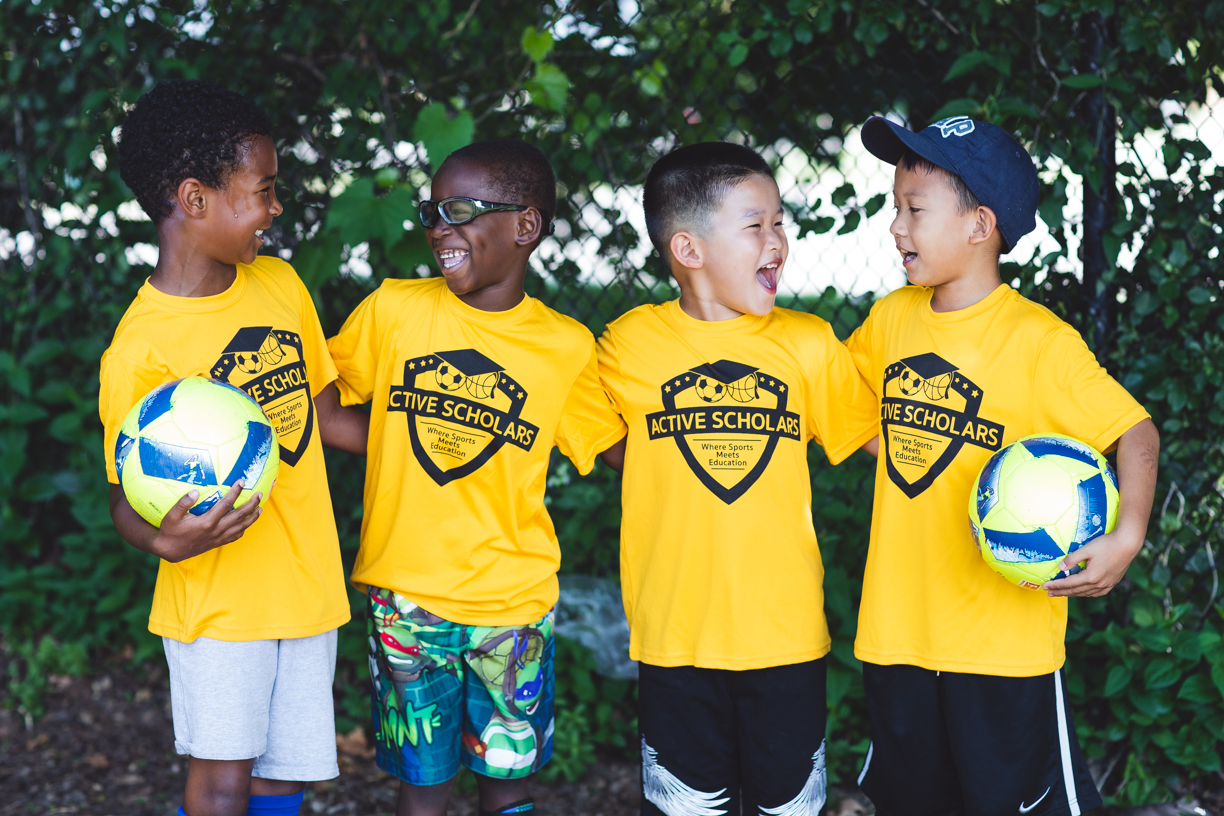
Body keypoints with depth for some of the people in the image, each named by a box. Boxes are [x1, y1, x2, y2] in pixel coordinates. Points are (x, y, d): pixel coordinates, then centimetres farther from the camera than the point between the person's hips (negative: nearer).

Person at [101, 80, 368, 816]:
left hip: (309, 583, 6)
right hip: (217, 595, -5)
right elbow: (129, 499, -10)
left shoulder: (280, 284, 4)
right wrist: (166, 538, -32)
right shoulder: (141, 349, -16)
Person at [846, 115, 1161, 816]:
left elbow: (1136, 430, -12)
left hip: (1004, 633, -5)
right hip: (896, 622, 6)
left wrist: (1127, 537, -27)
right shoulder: (892, 318, 3)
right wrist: (896, 453, 7)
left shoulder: (1040, 341, -14)